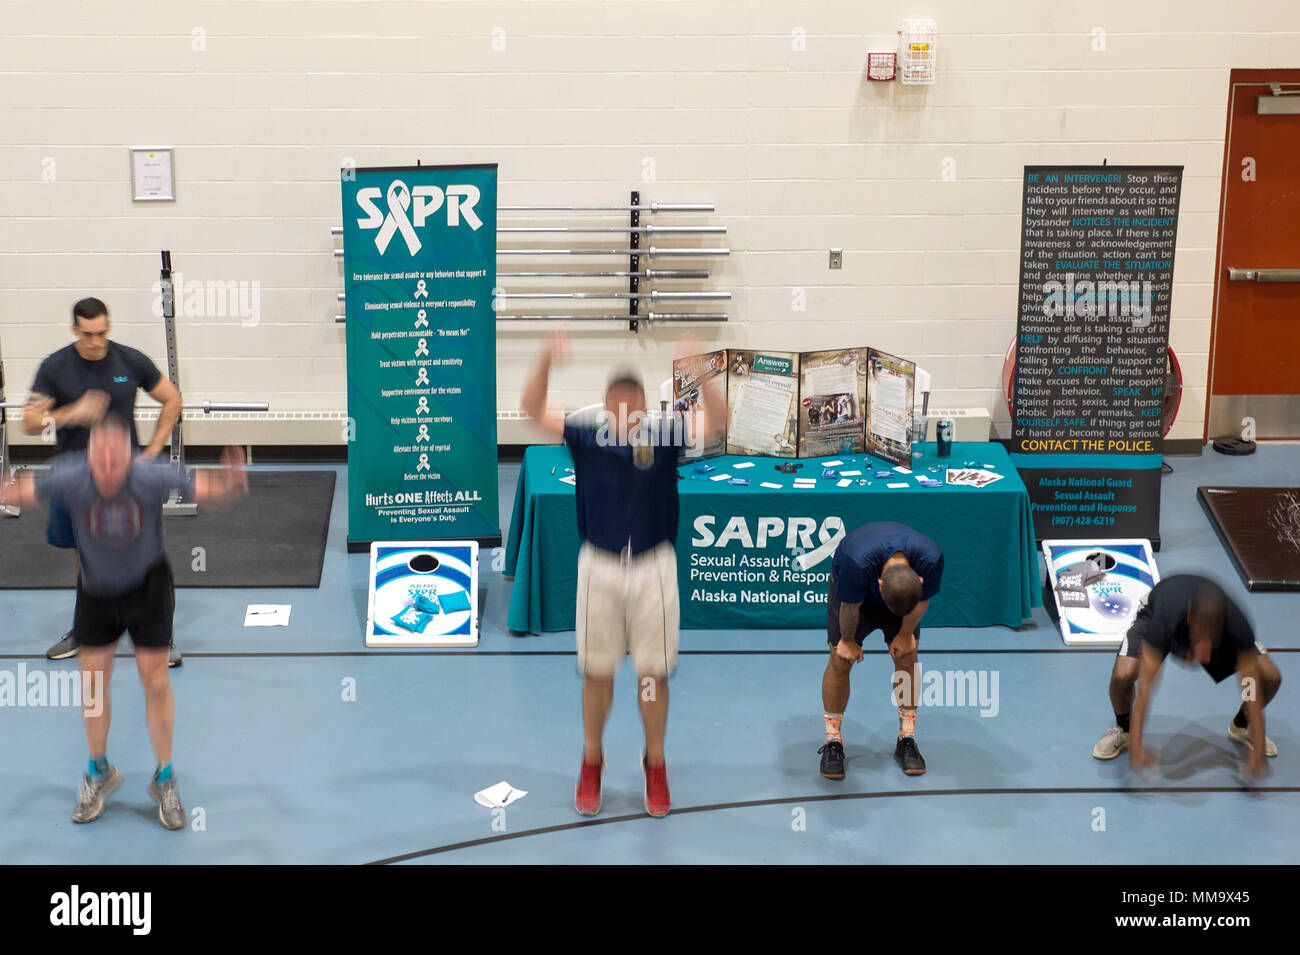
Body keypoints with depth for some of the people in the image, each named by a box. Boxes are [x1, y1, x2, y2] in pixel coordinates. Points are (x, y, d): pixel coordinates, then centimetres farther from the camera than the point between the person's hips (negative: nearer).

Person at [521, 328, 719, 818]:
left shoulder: (663, 436, -2)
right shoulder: (587, 440, -2)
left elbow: (717, 417, -11)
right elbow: (533, 409, -9)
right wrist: (547, 361, -26)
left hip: (654, 567, 0)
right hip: (599, 566, 0)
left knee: (654, 673, 5)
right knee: (597, 671, 8)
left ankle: (655, 765, 21)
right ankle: (591, 763, 24)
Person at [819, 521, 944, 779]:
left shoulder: (931, 559, -40)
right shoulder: (856, 563, -46)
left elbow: (922, 601, -16)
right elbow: (850, 607, -24)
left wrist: (905, 635, -4)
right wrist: (848, 640, -8)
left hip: (908, 590, 2)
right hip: (850, 588, -2)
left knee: (907, 658, -5)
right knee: (841, 660, -7)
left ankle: (907, 740, 7)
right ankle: (833, 743, 5)